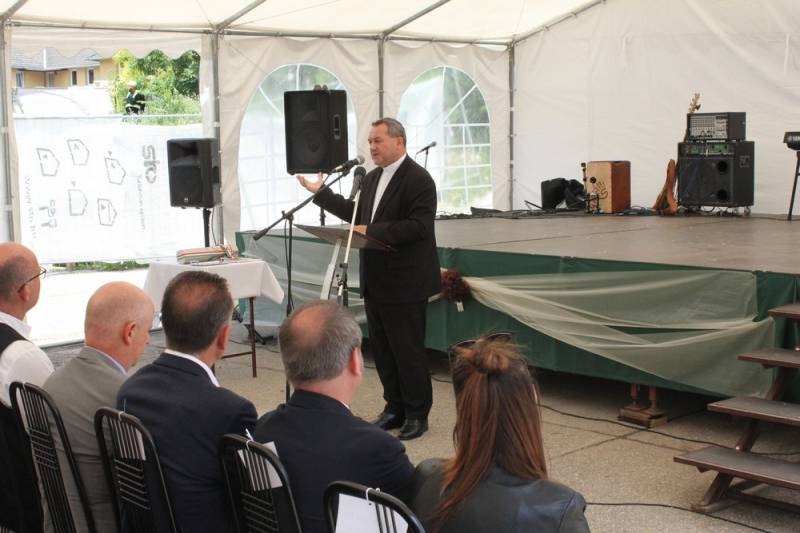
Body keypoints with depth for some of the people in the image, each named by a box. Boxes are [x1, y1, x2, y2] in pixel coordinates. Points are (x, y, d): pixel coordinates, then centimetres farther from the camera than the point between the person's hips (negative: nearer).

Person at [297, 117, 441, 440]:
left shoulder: (418, 180, -14)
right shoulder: (372, 178, 14)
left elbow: (419, 226, -23)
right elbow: (356, 213, 24)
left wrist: (372, 231, -24)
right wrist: (319, 192, 21)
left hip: (404, 284, -8)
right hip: (376, 282, 9)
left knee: (408, 351, 0)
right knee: (381, 350, 14)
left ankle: (417, 414, 13)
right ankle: (395, 408, 26)